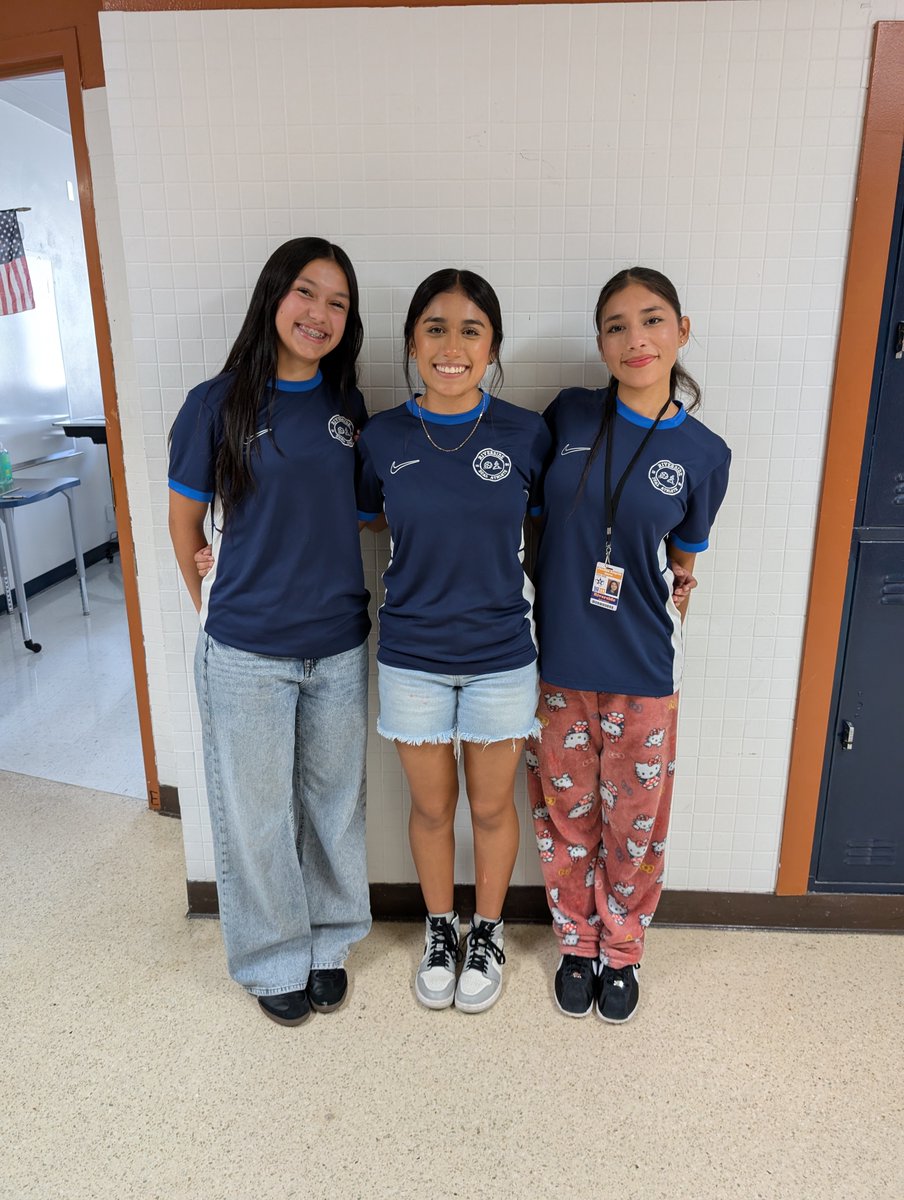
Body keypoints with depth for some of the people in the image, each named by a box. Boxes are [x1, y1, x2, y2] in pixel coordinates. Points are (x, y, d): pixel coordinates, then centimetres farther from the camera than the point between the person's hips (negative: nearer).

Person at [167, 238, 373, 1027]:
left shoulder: (349, 407, 2)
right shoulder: (216, 405, -8)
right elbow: (185, 523, 1)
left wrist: (332, 592, 5)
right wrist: (219, 605, 6)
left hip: (339, 645, 3)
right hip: (246, 652, -3)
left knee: (334, 801, 17)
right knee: (257, 812, 12)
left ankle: (328, 941, 40)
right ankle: (274, 959, 36)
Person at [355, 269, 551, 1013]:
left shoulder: (526, 435, -9)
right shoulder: (382, 438, -7)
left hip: (501, 657, 0)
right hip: (412, 658, 1)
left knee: (492, 806, 17)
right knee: (431, 807, 18)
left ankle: (487, 934, 43)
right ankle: (440, 930, 44)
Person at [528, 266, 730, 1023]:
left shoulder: (703, 455, -4)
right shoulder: (568, 416, -3)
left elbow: (681, 572, 6)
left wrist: (664, 662, 7)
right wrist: (527, 642, 4)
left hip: (642, 676, 0)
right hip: (557, 666, 1)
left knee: (635, 825, 14)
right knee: (567, 817, 15)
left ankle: (622, 952, 39)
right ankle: (577, 944, 39)